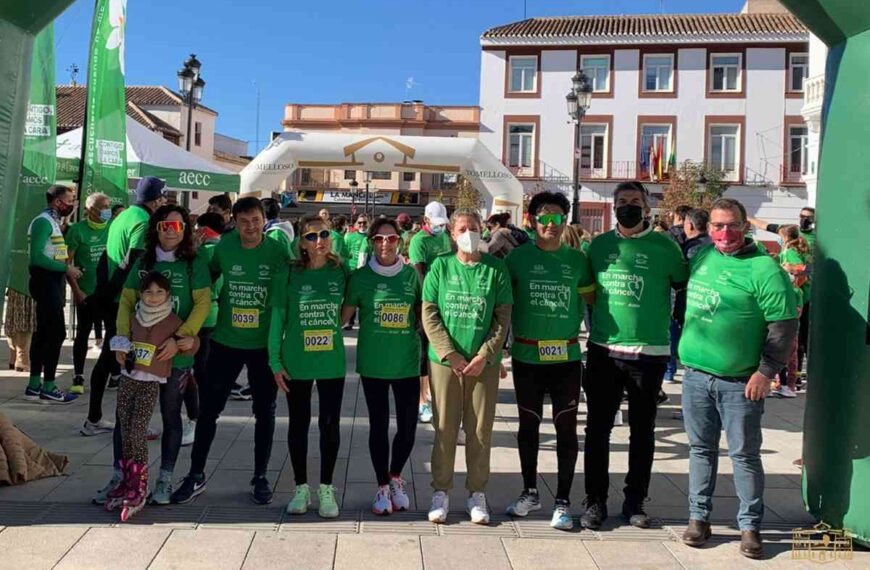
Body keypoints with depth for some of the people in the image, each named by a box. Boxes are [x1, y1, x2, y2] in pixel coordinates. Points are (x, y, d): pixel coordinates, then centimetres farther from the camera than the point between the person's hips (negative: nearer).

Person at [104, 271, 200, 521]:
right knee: (125, 432, 7)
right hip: (128, 379, 5)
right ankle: (127, 481, 19)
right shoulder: (135, 318, 10)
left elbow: (186, 347, 1)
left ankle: (138, 491, -7)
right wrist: (120, 350, 6)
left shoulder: (173, 321, -5)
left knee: (137, 432, -13)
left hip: (151, 383, -5)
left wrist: (190, 343, -22)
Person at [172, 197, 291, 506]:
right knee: (208, 408, 6)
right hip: (225, 341, 1)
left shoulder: (278, 251, -9)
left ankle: (260, 477, 25)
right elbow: (207, 279, 12)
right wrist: (217, 305, 3)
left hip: (265, 344, -1)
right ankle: (196, 475, 22)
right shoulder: (224, 247, -3)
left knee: (265, 412, 9)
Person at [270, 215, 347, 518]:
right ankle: (301, 487, 25)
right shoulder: (289, 274, -5)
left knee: (330, 424, 6)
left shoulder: (341, 272, -2)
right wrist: (275, 361, -4)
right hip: (296, 363, -1)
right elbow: (277, 317, -2)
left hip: (332, 361, 1)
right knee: (298, 424, 10)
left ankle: (326, 489, 21)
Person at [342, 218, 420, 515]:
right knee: (379, 425, 7)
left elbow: (421, 315, 11)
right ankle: (382, 487, 25)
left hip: (407, 362, 1)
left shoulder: (412, 275, 3)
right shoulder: (361, 277, -1)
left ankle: (396, 478, 31)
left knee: (408, 426, 4)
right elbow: (344, 315, 2)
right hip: (373, 363, -1)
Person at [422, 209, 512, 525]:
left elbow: (503, 317, -1)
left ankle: (477, 493, 21)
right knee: (445, 429, 6)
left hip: (484, 362, 0)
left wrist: (484, 356, -10)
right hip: (444, 360, 0)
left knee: (480, 430, 7)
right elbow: (429, 315, -2)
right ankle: (441, 491, 20)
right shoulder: (440, 266, 2)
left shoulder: (495, 268, 1)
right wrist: (450, 355, -11)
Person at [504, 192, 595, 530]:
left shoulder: (577, 259, 3)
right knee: (529, 426, 13)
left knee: (566, 429, 5)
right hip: (527, 357, 0)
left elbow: (594, 299, 15)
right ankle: (530, 492, 31)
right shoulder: (518, 257, -2)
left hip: (566, 358, 1)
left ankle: (563, 501, 18)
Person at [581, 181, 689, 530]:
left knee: (643, 430, 10)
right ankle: (595, 501, 17)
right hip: (603, 350, 2)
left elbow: (684, 288, 5)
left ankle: (635, 501, 23)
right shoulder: (600, 245, 7)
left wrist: (664, 324, 1)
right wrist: (595, 326, 11)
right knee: (597, 428, 6)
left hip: (649, 353, -2)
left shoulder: (664, 245, -1)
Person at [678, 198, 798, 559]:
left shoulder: (763, 269, -12)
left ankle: (750, 526, 17)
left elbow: (784, 325, -12)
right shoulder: (702, 256, 8)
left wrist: (766, 372, -14)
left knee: (744, 454, 4)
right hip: (696, 374, 5)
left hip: (740, 382, -5)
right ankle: (699, 517, 24)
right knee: (701, 449, 13)